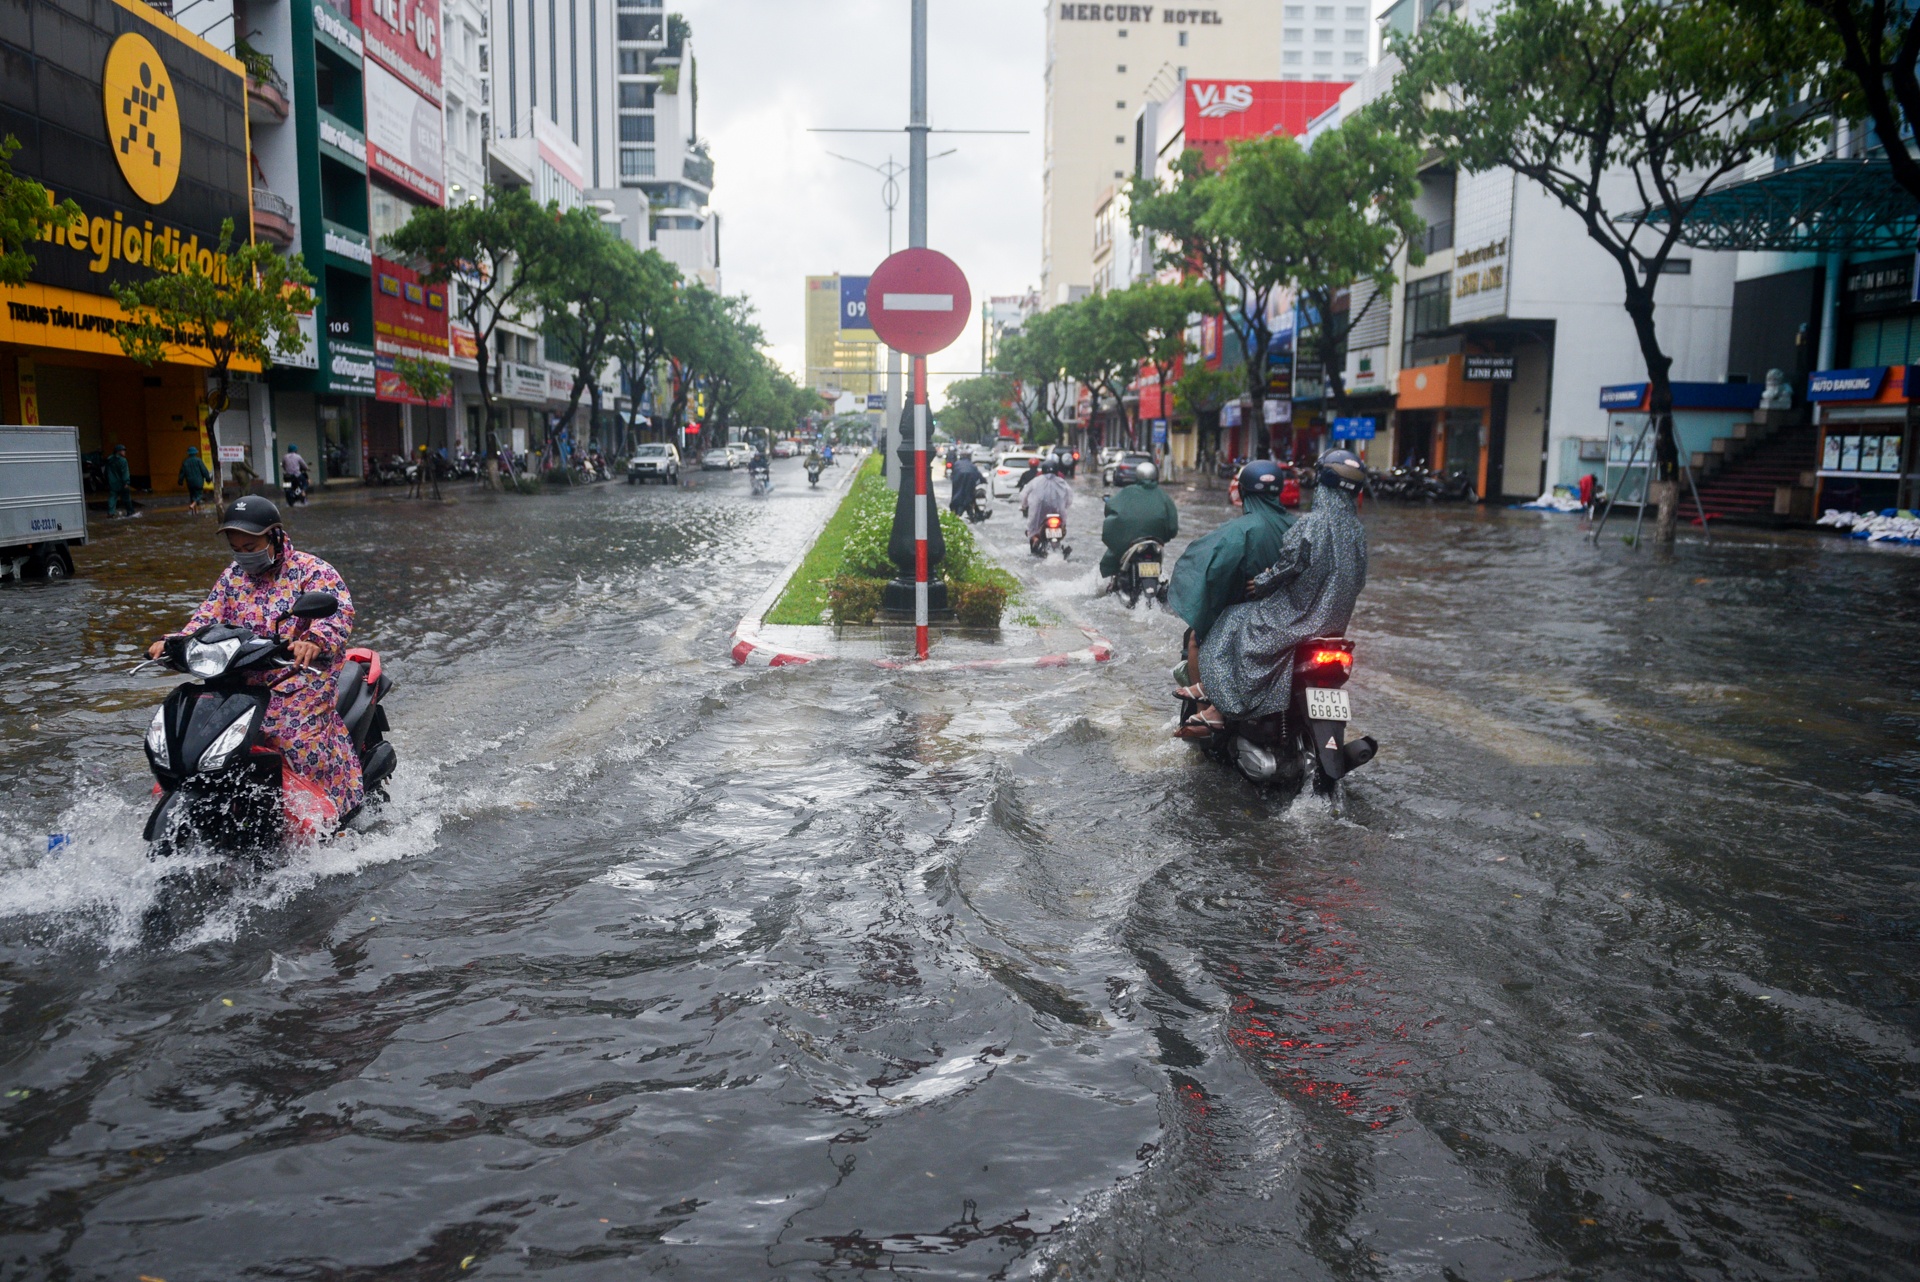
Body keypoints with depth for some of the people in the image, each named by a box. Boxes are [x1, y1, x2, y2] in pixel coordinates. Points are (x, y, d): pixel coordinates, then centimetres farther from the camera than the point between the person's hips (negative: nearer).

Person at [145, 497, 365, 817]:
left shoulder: (313, 572, -6)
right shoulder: (232, 577, 14)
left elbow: (339, 613, -21)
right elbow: (207, 618, 9)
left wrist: (314, 642, -42)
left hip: (303, 676, -6)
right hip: (243, 680, 7)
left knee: (302, 741, -24)